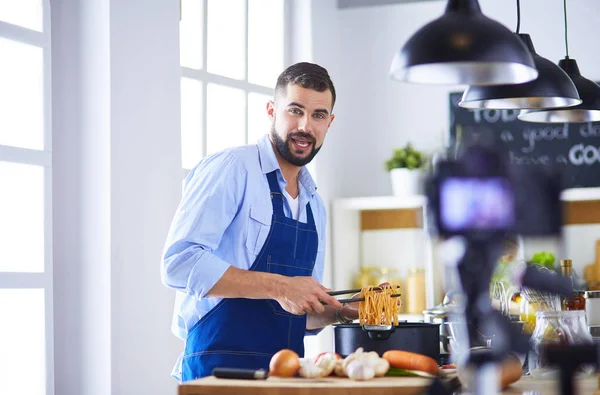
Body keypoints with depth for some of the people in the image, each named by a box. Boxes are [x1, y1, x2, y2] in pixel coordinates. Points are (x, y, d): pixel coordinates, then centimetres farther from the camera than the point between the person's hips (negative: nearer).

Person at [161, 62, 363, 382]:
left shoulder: (314, 204, 16)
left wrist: (342, 312, 5)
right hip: (219, 367, -7)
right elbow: (179, 262, -19)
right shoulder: (232, 168, -7)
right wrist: (279, 287, -20)